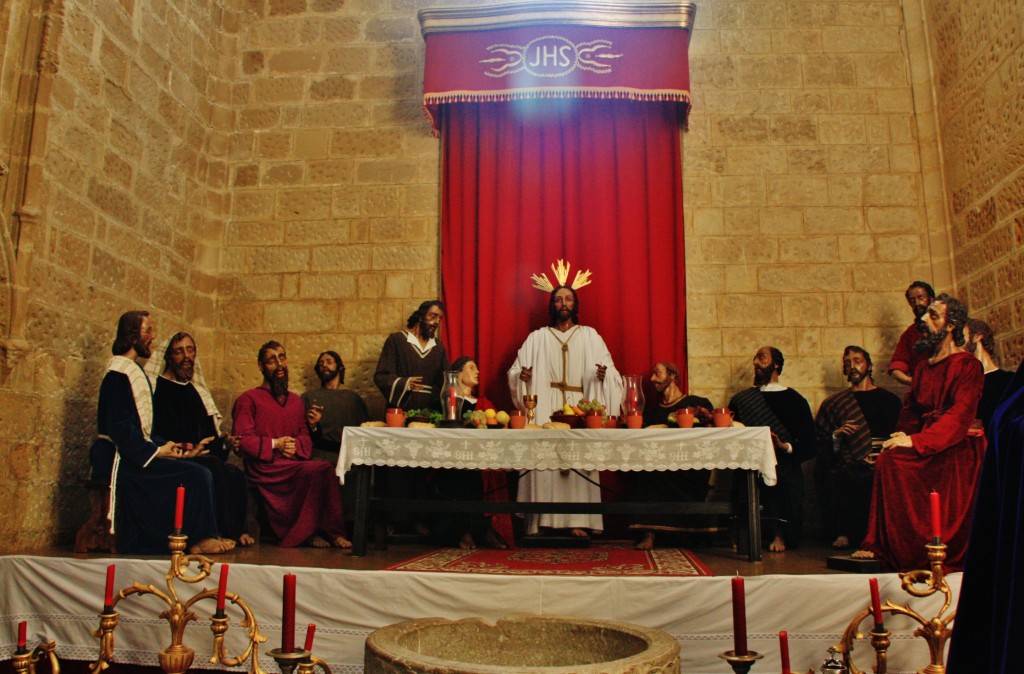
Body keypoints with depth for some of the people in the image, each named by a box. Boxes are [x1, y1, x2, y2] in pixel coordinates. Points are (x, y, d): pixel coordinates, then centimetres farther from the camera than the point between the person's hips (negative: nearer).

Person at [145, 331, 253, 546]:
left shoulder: (196, 390, 22)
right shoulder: (158, 388, 2)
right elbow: (156, 432, -8)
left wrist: (224, 441, -1)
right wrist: (184, 447, -21)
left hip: (202, 455, 6)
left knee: (235, 474, -25)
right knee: (214, 469, -34)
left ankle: (238, 529, -23)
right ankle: (219, 531, -28)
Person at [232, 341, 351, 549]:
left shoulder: (295, 401, 24)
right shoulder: (248, 399, 6)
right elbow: (242, 440, -3)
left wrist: (296, 446, -5)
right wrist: (274, 444, -13)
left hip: (294, 462, 5)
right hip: (265, 467, -5)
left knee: (326, 470, -30)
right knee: (320, 469, -32)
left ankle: (330, 531, -26)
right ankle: (308, 531, -19)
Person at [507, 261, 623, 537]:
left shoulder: (589, 336, 12)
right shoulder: (537, 338, 12)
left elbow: (609, 368, 3)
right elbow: (514, 372, 7)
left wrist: (602, 375, -19)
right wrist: (521, 375, -15)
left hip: (578, 408, 0)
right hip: (544, 409, 0)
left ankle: (577, 520, -4)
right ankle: (543, 519, -4)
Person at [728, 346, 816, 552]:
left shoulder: (794, 400, 10)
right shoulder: (740, 399, 19)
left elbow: (809, 446, 3)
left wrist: (786, 447, -14)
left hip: (783, 466, -2)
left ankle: (779, 534, -15)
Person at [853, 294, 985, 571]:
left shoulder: (967, 365, -5)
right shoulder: (924, 367, 19)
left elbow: (961, 414, -17)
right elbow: (910, 410, 18)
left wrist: (916, 441, -26)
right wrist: (901, 438, -2)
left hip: (956, 448, -7)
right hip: (926, 447, 7)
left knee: (891, 461, -28)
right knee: (887, 461, -19)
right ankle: (879, 545, -18)